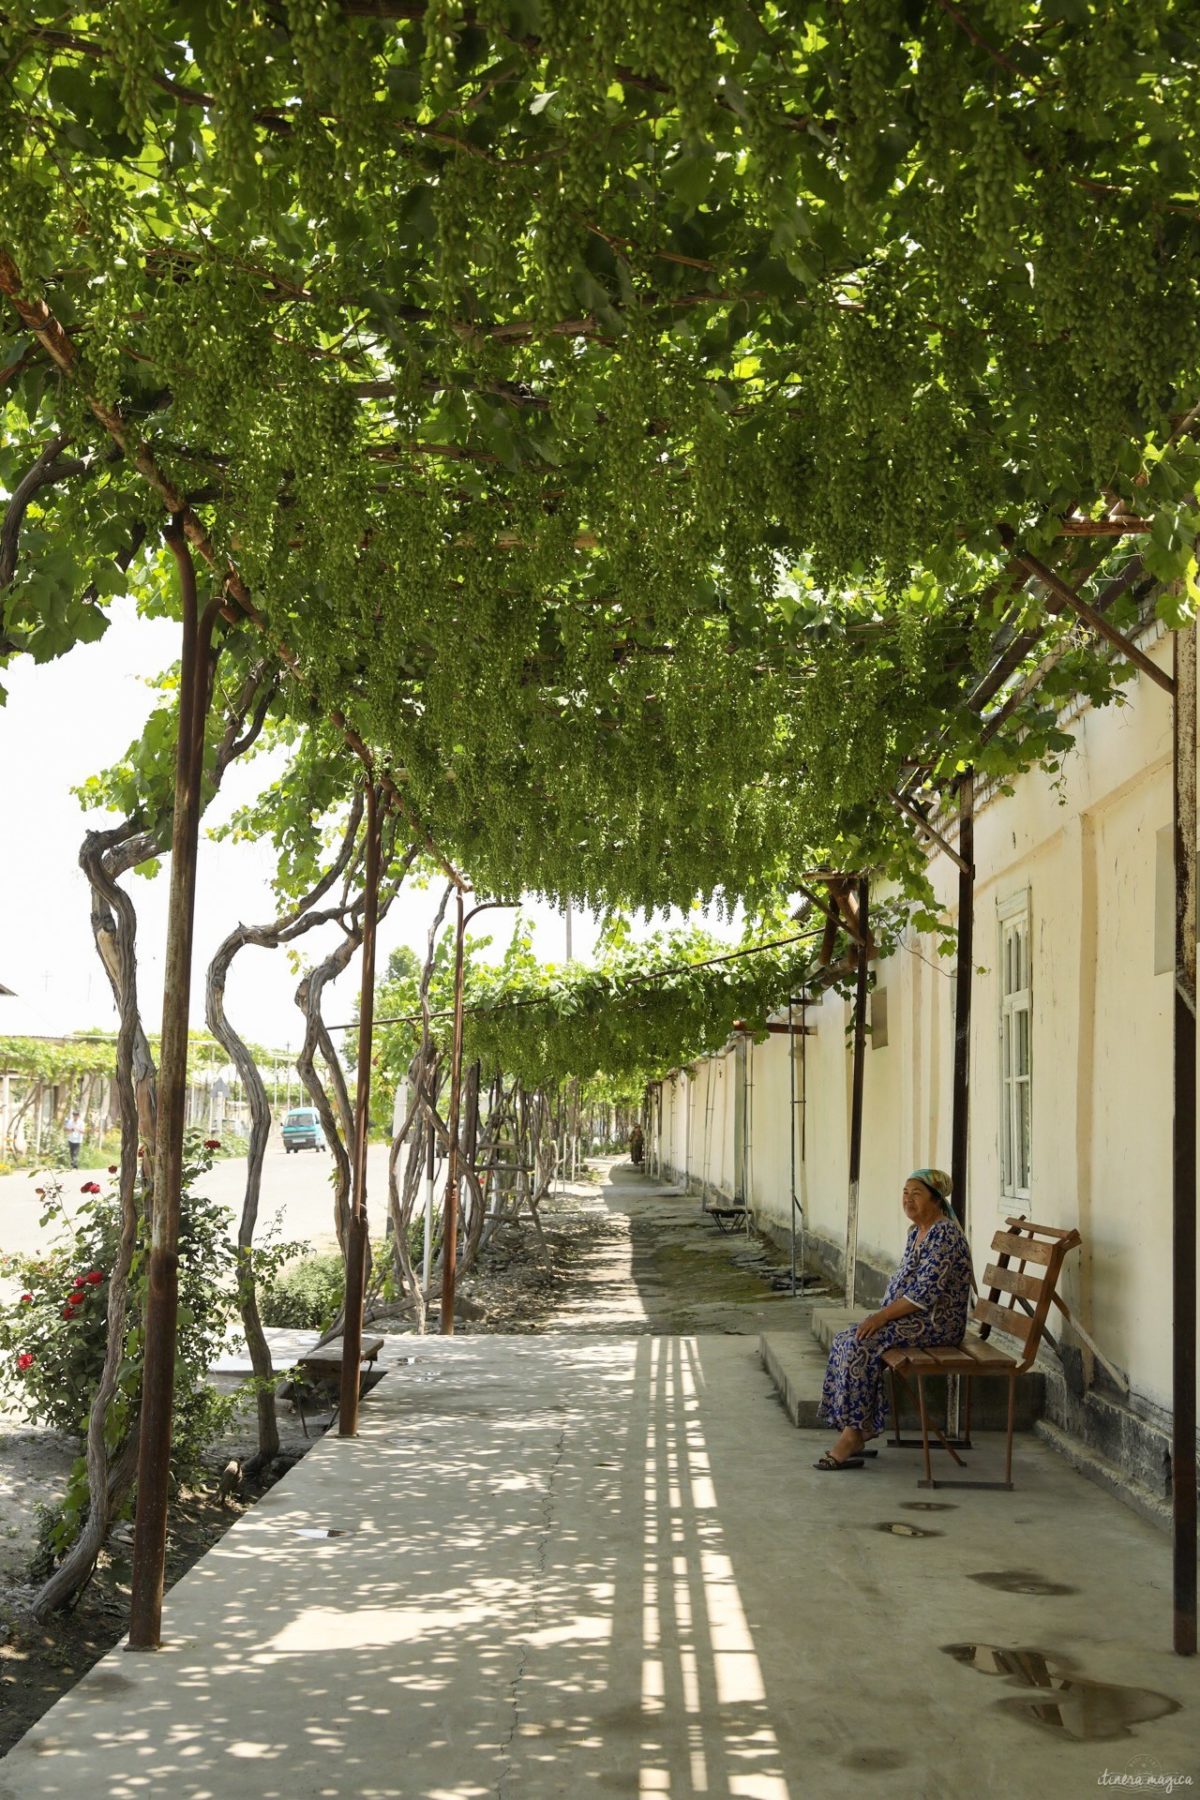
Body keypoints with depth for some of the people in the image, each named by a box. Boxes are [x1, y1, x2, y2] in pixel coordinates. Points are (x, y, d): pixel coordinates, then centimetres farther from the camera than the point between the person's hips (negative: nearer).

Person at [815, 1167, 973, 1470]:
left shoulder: (945, 1235, -17)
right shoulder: (915, 1232, 14)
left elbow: (926, 1292, -22)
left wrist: (881, 1316, -19)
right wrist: (882, 1314, 4)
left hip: (936, 1323, -10)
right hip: (911, 1317, 10)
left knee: (861, 1345, -23)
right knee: (846, 1339, -5)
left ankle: (854, 1433, -17)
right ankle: (858, 1431, -5)